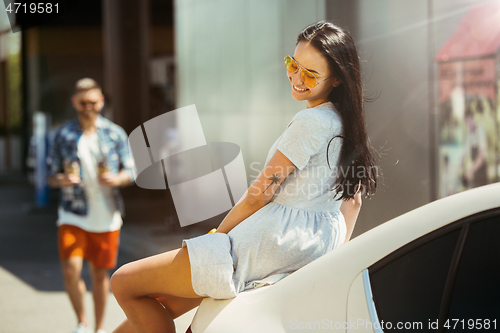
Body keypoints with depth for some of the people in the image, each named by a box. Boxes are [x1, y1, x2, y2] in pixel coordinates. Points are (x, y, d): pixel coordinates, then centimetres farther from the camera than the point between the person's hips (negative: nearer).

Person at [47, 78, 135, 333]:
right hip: (73, 214, -1)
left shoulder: (115, 134, 3)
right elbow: (51, 175, 5)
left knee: (100, 273, 8)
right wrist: (62, 180, -18)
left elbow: (130, 171, 5)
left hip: (106, 216, 1)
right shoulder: (63, 135, 2)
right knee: (71, 269, -15)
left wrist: (116, 178, -17)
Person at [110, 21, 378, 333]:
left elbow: (259, 195, -12)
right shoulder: (348, 122, 12)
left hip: (276, 243, -11)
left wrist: (218, 235, 0)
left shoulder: (311, 122, -16)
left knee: (125, 283, -6)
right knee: (162, 302, 19)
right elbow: (353, 200, 19)